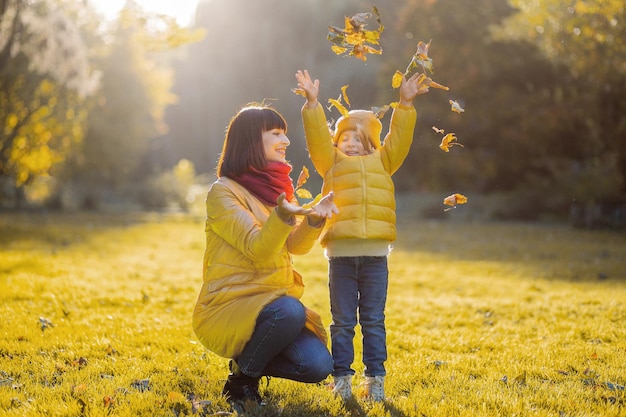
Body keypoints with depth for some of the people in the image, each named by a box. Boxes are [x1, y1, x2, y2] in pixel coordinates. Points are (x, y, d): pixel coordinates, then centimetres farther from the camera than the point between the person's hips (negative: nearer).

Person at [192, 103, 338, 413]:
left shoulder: (273, 187, 14)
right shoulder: (223, 192, -9)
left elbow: (297, 246, 2)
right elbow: (257, 250, -21)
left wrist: (315, 218, -17)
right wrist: (283, 216, -39)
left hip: (272, 303, 6)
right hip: (230, 304, -6)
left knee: (318, 366, -15)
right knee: (290, 311, -35)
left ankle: (249, 361, 12)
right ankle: (242, 377, -9)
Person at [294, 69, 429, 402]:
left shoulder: (382, 163, 17)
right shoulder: (332, 162, 12)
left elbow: (398, 138, 9)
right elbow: (317, 137, 1)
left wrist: (405, 104, 2)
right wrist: (312, 103, -8)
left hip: (375, 254, 1)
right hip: (341, 254, -1)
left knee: (374, 322, 7)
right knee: (343, 322, 5)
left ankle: (375, 380, 13)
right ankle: (341, 379, 12)